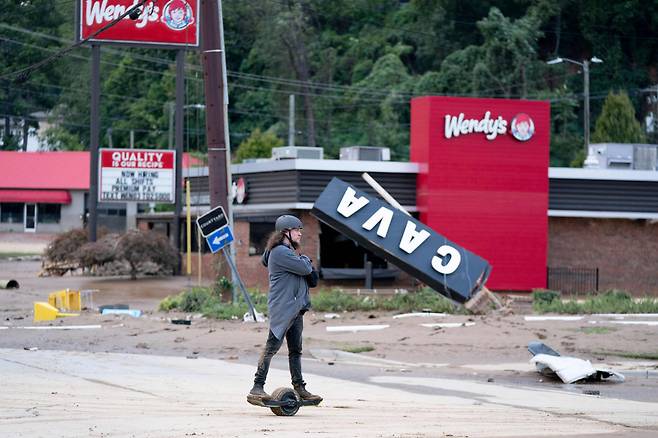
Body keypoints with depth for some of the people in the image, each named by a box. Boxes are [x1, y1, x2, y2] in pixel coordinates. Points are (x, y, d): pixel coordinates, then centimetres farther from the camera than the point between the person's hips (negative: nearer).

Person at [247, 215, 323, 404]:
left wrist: (304, 262, -1)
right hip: (282, 308, -10)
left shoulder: (288, 251, 21)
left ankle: (300, 388, 17)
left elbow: (308, 271, 21)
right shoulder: (280, 252, -13)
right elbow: (305, 268, -17)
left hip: (295, 308, 10)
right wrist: (305, 259, 5)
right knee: (272, 347, -13)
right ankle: (257, 388, -15)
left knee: (296, 350, 12)